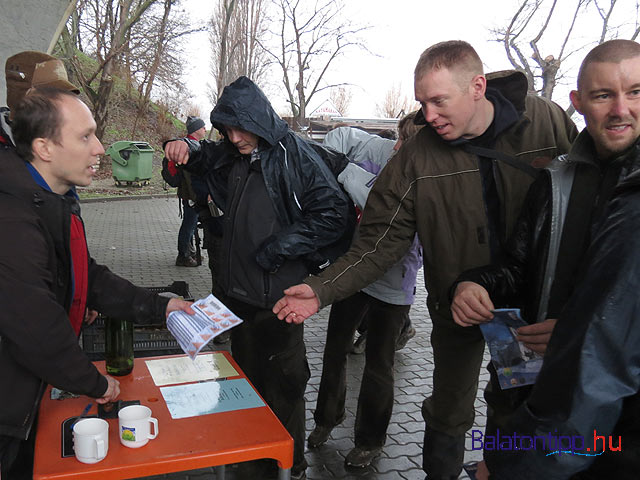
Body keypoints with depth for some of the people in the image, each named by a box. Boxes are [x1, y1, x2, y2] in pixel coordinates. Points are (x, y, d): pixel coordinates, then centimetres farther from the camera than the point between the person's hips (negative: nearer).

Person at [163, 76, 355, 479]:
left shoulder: (296, 155, -14)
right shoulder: (234, 155, 7)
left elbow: (335, 213, -18)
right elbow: (205, 158, 27)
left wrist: (280, 246, -19)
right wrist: (186, 148, 3)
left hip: (278, 297, -7)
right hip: (239, 291, 7)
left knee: (282, 386, 6)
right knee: (248, 381, 20)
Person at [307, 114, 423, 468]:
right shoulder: (381, 150, -14)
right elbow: (343, 135, 2)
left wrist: (345, 172, -33)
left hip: (391, 285, -4)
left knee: (378, 366, 12)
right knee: (335, 350, 20)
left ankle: (370, 440, 37)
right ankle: (327, 417, 46)